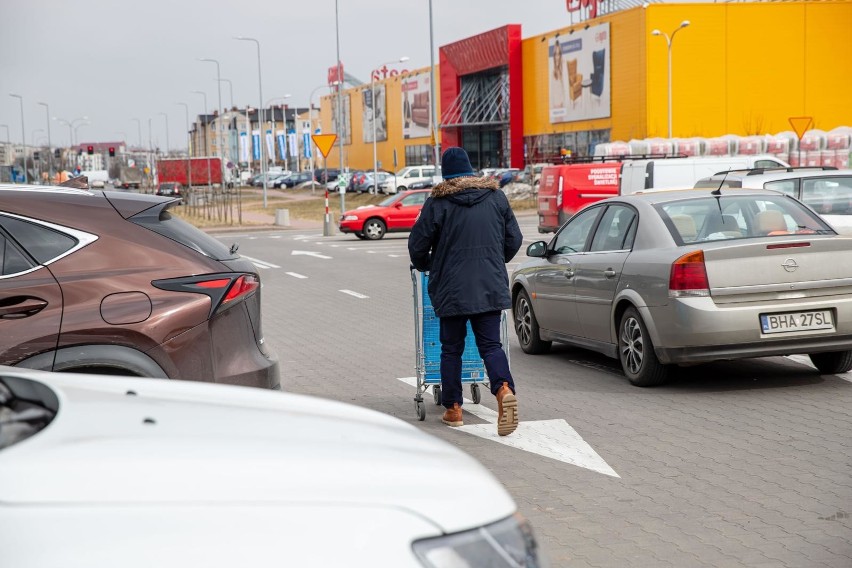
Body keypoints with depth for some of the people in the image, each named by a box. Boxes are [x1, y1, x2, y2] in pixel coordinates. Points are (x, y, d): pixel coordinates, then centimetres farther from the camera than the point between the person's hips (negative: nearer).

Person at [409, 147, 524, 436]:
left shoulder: (437, 202, -5)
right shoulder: (496, 197, 5)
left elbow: (417, 245, -1)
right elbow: (514, 239, 10)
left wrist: (425, 265, 21)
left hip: (451, 288, -2)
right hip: (491, 287, 2)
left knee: (451, 348, 9)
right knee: (490, 344, 5)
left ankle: (453, 408, 14)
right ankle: (505, 389, -20)